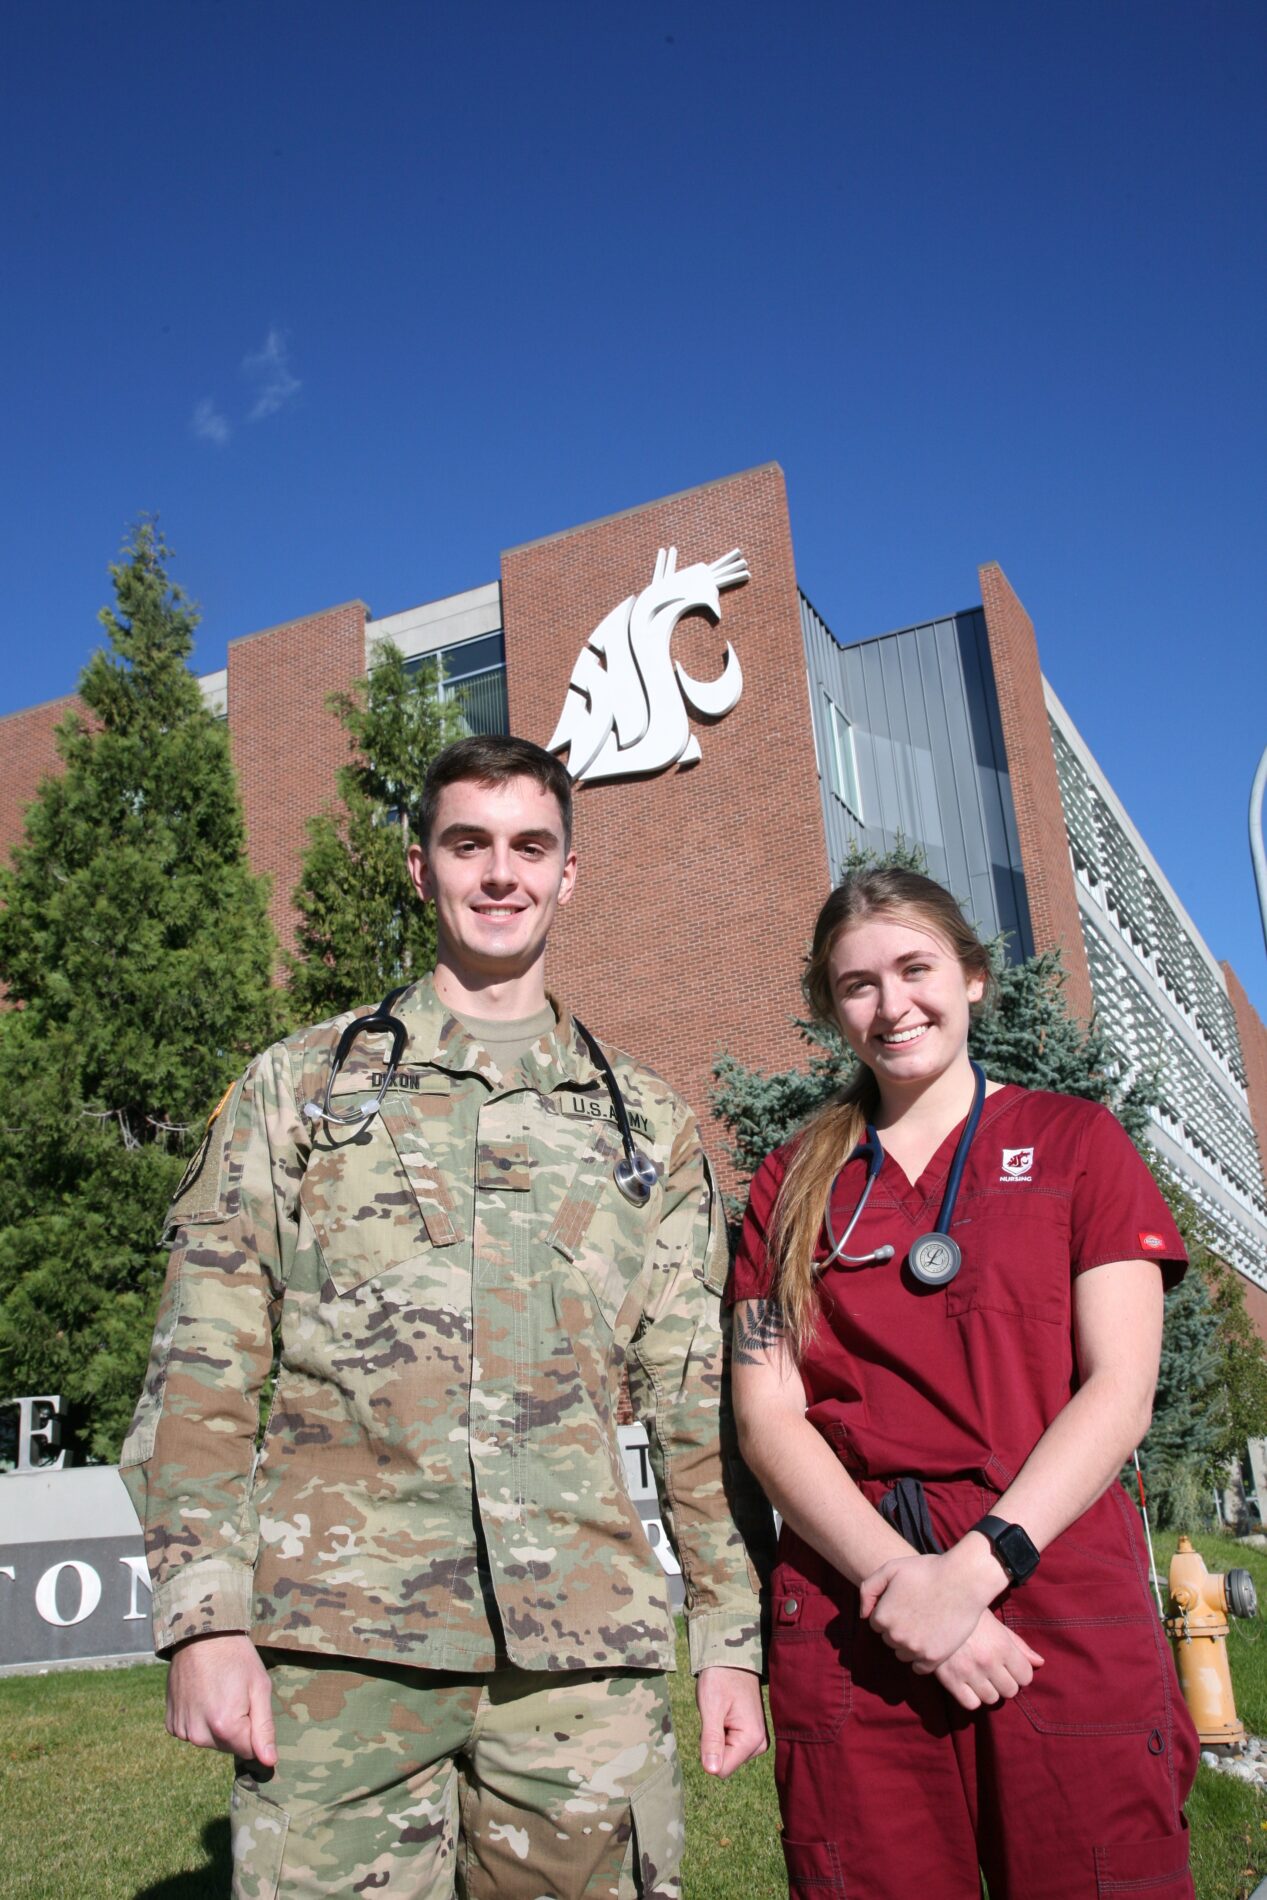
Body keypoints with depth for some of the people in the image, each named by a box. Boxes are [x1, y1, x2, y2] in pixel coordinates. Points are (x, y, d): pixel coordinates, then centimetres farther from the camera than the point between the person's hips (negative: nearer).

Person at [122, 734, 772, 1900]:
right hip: (339, 1644, -1)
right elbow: (202, 1368, 3)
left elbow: (698, 1400, 12)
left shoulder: (649, 1123, 13)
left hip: (585, 1652, 2)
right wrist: (203, 1616, -5)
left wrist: (733, 1634, 8)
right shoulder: (299, 1086, 8)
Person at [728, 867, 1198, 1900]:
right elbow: (766, 1415, 2)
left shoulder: (1075, 1141, 7)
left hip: (1058, 1605, -1)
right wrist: (896, 1577, -14)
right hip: (849, 1618, 1)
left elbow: (1121, 1388, -4)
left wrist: (974, 1567, -16)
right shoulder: (795, 1181, 10)